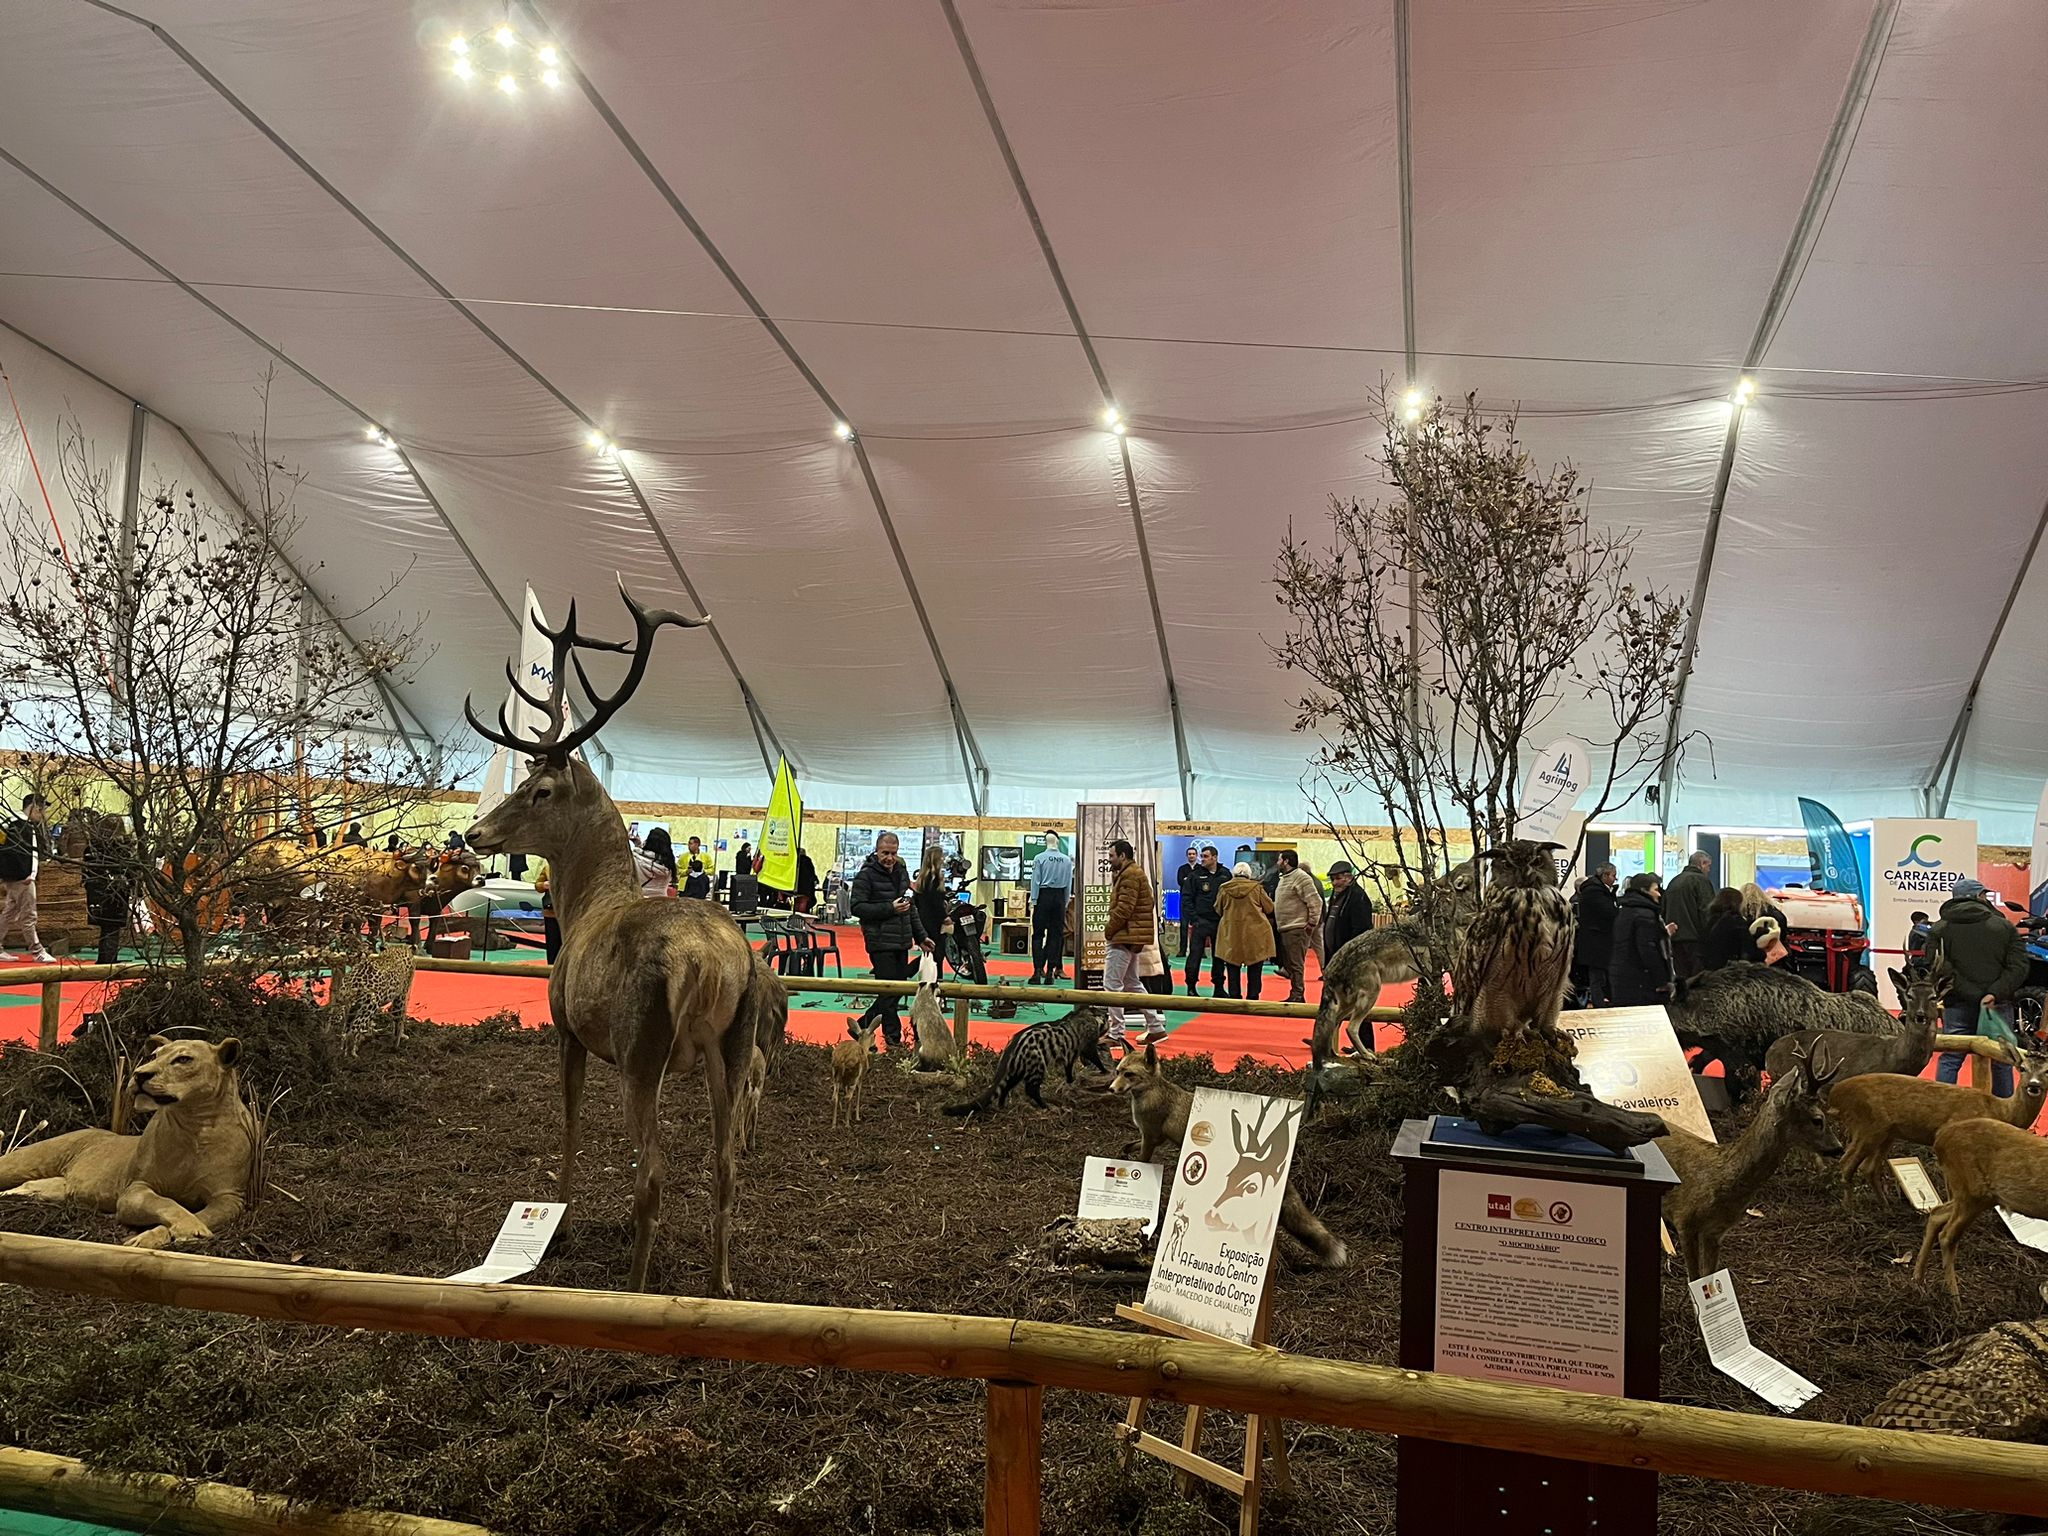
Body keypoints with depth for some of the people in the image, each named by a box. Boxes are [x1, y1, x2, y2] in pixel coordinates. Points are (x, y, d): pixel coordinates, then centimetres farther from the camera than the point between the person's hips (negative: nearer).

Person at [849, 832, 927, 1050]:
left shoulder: (902, 873, 15)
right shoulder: (866, 876, -7)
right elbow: (857, 908, -14)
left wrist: (920, 935, 22)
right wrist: (890, 908, -19)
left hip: (902, 942, 7)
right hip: (880, 943, -7)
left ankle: (862, 1026, 22)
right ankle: (894, 1039, 1)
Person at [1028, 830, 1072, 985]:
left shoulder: (1039, 859, -7)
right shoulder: (1067, 860, 2)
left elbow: (1035, 881, -5)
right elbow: (1069, 884, 6)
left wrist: (1033, 901, 0)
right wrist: (1065, 903, 13)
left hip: (1043, 896, -2)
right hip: (1059, 898, 2)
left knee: (1038, 934, 2)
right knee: (1055, 935, 6)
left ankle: (1038, 970, -6)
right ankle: (1050, 972, 5)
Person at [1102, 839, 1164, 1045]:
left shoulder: (1130, 875, -13)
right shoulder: (1132, 873, 20)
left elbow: (1124, 909, -21)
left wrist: (1108, 930, -11)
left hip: (1125, 937, -11)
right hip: (1131, 938, 11)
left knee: (1112, 985, -8)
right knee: (1131, 984, 16)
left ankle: (1115, 1034, -6)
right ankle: (1155, 1028, 18)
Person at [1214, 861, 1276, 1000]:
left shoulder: (1224, 889, -2)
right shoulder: (1256, 888, -7)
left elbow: (1218, 910, 9)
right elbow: (1269, 908, 2)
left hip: (1231, 934, 1)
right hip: (1254, 933, -1)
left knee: (1233, 968, 10)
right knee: (1254, 969, 8)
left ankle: (1234, 995, 10)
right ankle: (1253, 996, 7)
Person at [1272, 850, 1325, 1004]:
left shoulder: (1301, 877, -13)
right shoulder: (1284, 878, 18)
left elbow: (1315, 901, -17)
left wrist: (1312, 923, -16)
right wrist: (1274, 918, 18)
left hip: (1297, 929, -10)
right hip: (1285, 928, 10)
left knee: (1295, 964, -8)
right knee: (1287, 963, 13)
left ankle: (1297, 995, -5)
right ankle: (1296, 995, 20)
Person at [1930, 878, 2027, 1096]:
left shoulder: (1938, 930, 2)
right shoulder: (2005, 927, 5)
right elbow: (2019, 968, -5)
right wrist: (1995, 994, -13)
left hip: (1958, 1005, -1)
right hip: (1999, 1005, 1)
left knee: (1949, 1060, 4)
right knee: (2001, 1062, 12)